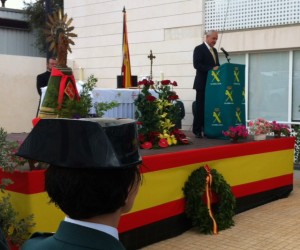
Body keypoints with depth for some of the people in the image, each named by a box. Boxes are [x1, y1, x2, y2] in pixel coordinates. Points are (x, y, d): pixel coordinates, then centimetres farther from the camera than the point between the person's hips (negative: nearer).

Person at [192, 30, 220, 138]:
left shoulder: (214, 50, 20)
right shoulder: (199, 49, -5)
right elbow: (196, 64, -16)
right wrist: (211, 69, -23)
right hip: (203, 84, -7)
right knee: (200, 107, -3)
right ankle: (197, 130, 2)